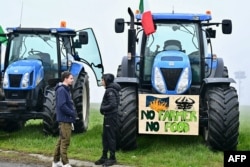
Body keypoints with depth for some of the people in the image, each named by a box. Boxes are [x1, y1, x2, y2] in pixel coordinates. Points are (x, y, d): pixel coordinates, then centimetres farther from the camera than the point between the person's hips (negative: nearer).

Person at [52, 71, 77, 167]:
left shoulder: (66, 89, 17)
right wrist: (73, 113, -15)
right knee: (65, 141, -6)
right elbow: (62, 105, -23)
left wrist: (71, 120, 14)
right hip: (64, 120, -10)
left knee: (61, 141, 14)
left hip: (67, 120, 10)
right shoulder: (61, 90, -14)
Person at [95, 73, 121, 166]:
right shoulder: (109, 90, 14)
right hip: (108, 117, 10)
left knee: (111, 137, -2)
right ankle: (104, 157, 22)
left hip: (111, 117, -10)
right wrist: (103, 108, 4)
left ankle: (112, 158, 6)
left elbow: (113, 105, -24)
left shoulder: (110, 91, -16)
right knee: (105, 137, 14)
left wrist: (103, 109, -13)